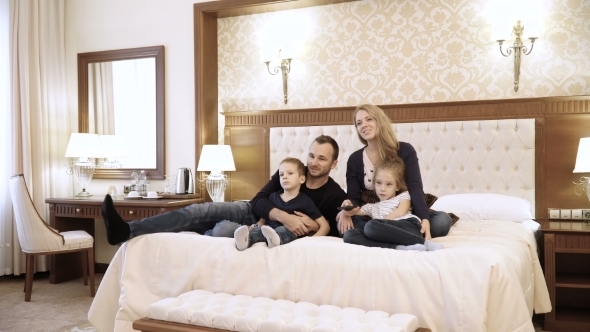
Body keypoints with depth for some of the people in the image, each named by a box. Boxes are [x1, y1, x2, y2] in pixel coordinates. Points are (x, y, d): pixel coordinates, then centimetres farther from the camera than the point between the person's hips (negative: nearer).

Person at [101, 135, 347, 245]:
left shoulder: (336, 195, -8)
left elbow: (333, 232, -4)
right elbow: (259, 201, -10)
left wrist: (312, 226, -23)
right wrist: (286, 217, -28)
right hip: (253, 213, 4)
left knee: (224, 229, -31)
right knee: (201, 211, -19)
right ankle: (126, 230, -28)